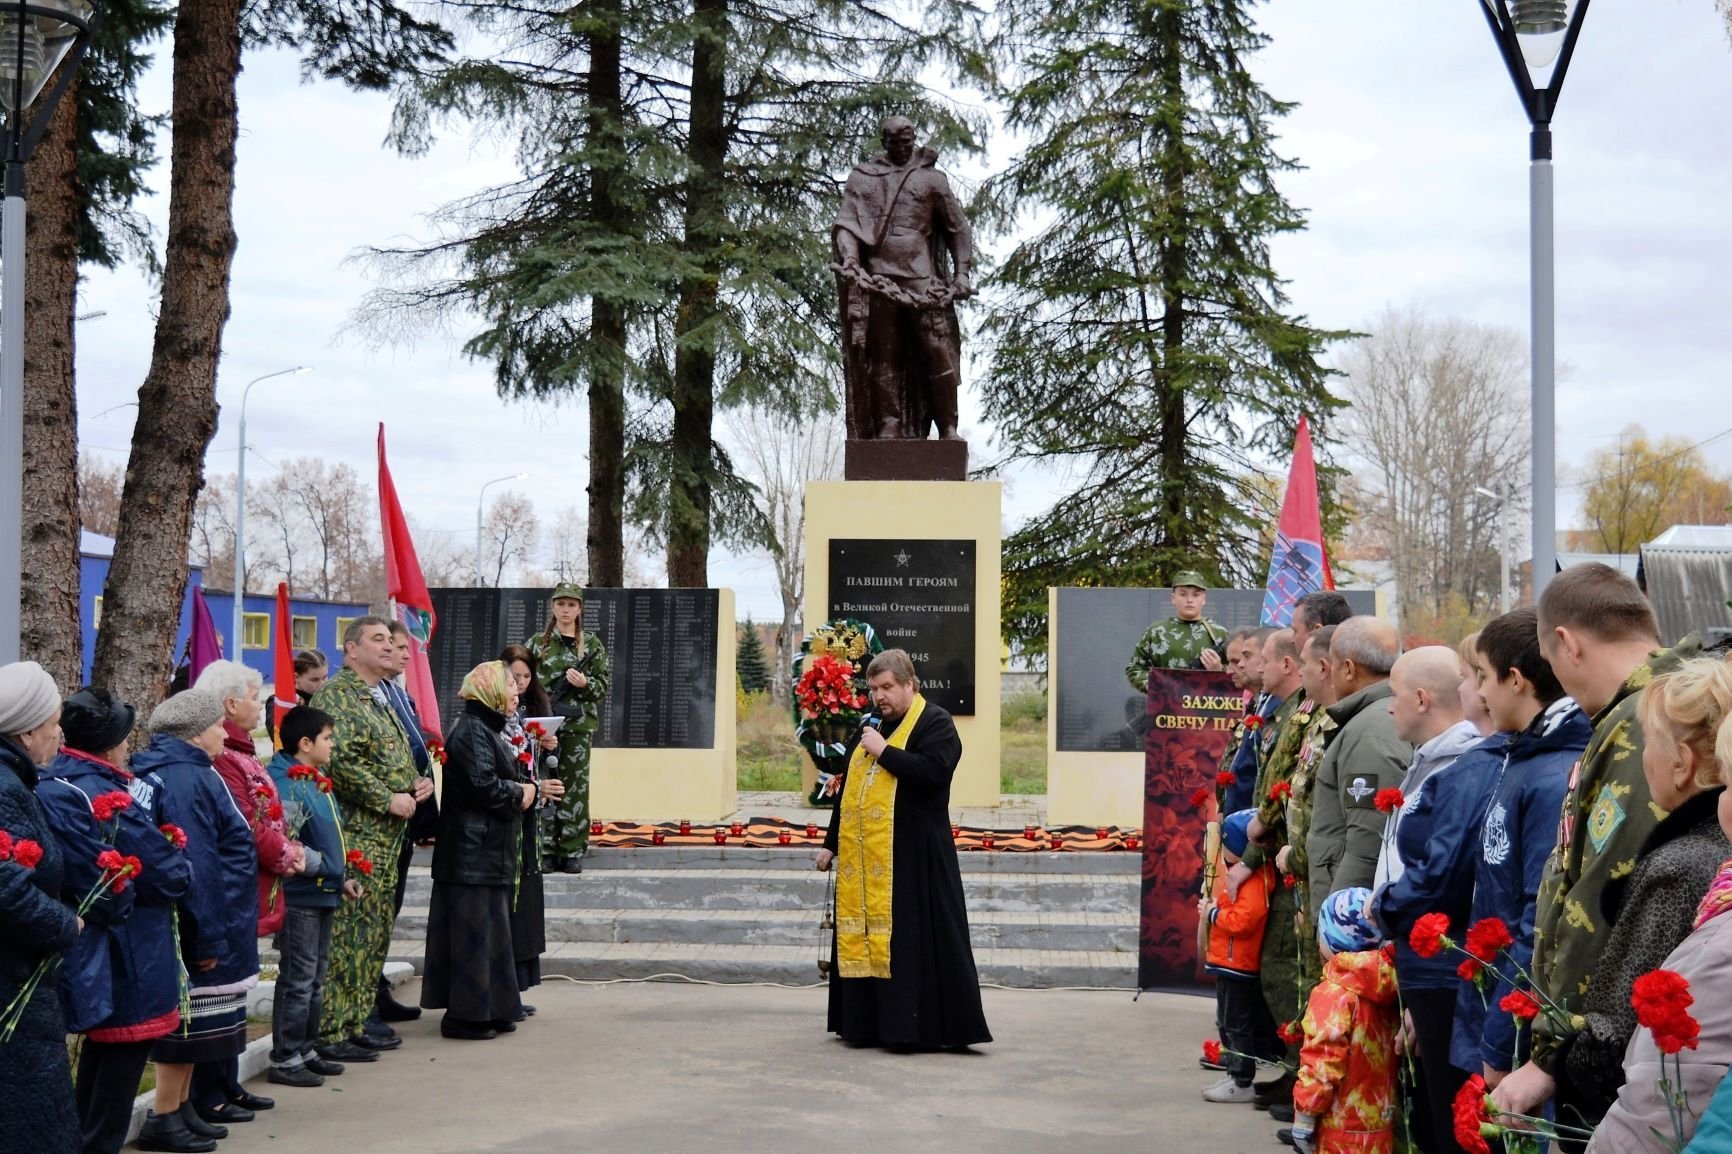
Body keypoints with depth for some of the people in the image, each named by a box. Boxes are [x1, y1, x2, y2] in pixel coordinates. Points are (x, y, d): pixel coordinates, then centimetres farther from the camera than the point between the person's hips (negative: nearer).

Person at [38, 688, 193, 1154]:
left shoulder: (49, 787, 2)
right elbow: (169, 877, -19)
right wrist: (182, 867, 3)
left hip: (82, 953, 8)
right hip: (126, 961, -8)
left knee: (98, 1055, 21)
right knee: (121, 1062, 4)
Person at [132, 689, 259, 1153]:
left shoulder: (188, 773, 13)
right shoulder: (187, 781, -21)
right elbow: (194, 865, -25)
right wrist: (208, 936, -22)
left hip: (213, 920, 11)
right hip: (199, 922, -11)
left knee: (196, 1021, 17)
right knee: (189, 1022, -2)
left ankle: (182, 1108, 25)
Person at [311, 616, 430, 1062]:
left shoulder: (380, 699, 20)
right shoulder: (336, 695, -10)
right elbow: (339, 759, -22)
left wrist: (416, 784, 11)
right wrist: (388, 798, -17)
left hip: (386, 837, 10)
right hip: (355, 834, -10)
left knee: (375, 932, 13)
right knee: (348, 933, -10)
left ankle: (355, 1023, 20)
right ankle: (330, 1033, -6)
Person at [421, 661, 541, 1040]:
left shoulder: (487, 729, 18)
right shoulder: (472, 731, -15)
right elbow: (482, 784, -25)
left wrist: (528, 788, 1)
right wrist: (521, 792, -10)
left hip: (490, 850, 11)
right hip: (475, 850, -11)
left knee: (490, 928, 14)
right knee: (475, 931, -7)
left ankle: (490, 1009, 20)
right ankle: (465, 1015, -2)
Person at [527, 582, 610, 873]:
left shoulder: (592, 645, 7)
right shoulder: (538, 643, 7)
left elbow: (603, 686, 7)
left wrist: (585, 683, -13)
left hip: (578, 725, 0)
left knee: (575, 786, 1)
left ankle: (573, 852, 7)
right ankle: (545, 851, 4)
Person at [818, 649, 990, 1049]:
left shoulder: (935, 724, -3)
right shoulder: (870, 728, 19)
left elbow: (932, 771, -21)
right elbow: (847, 789, 24)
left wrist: (883, 751, -15)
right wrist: (831, 843, 22)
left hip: (911, 857, -7)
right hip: (863, 858, 7)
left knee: (910, 937, -8)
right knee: (864, 936, 7)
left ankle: (917, 1025, -4)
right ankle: (867, 1023, 14)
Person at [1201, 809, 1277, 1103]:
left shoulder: (1253, 881, -23)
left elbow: (1243, 920, -31)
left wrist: (1213, 913, -18)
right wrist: (1212, 906, 6)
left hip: (1238, 965, -11)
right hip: (1228, 962, 11)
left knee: (1237, 1024, -2)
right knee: (1228, 1022, 19)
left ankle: (1241, 1083, 5)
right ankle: (1236, 1075, 28)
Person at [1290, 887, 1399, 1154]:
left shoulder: (1333, 995, -17)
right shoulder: (1385, 992, 6)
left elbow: (1323, 1062, -20)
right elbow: (1393, 1052, 12)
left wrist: (1305, 1116, -12)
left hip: (1341, 1126, -7)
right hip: (1380, 1124, 7)